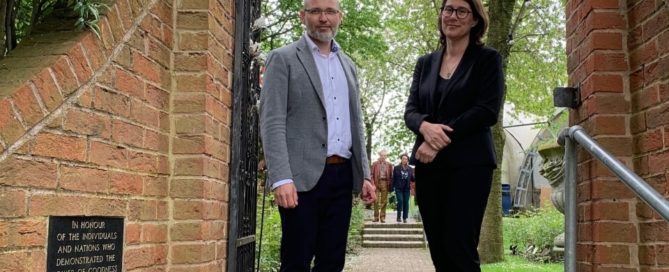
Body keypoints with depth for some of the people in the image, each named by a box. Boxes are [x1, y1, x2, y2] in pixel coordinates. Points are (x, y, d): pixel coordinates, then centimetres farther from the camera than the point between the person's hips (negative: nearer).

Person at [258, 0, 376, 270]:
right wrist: (281, 178, -19)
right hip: (303, 176, -5)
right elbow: (272, 123, -9)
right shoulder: (282, 59, 0)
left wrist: (365, 174, 13)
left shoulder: (348, 65, 18)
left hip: (343, 175, 6)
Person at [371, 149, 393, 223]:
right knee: (376, 200, -1)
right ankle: (376, 217, 7)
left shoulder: (389, 165, 9)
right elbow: (372, 175, 3)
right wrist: (373, 184, -8)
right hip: (377, 183, -1)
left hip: (385, 183, 1)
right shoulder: (375, 164, 7)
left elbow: (391, 176, 7)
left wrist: (390, 185, -2)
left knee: (384, 201, 3)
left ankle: (382, 217, 9)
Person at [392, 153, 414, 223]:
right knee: (400, 201, -13)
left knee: (406, 202, 0)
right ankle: (398, 217, -1)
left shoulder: (410, 169, 11)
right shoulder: (396, 168, 4)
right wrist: (392, 187, -3)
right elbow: (393, 178, 3)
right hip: (399, 188, -3)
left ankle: (404, 218, 7)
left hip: (407, 188, 3)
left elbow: (412, 179, 14)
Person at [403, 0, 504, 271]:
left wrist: (442, 140, -14)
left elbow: (487, 111, -8)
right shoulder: (425, 62, 16)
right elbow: (410, 110, 9)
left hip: (469, 163, -4)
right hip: (428, 164, 5)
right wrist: (425, 127, -14)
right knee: (438, 250, 6)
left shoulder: (487, 58, 3)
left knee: (460, 248, -9)